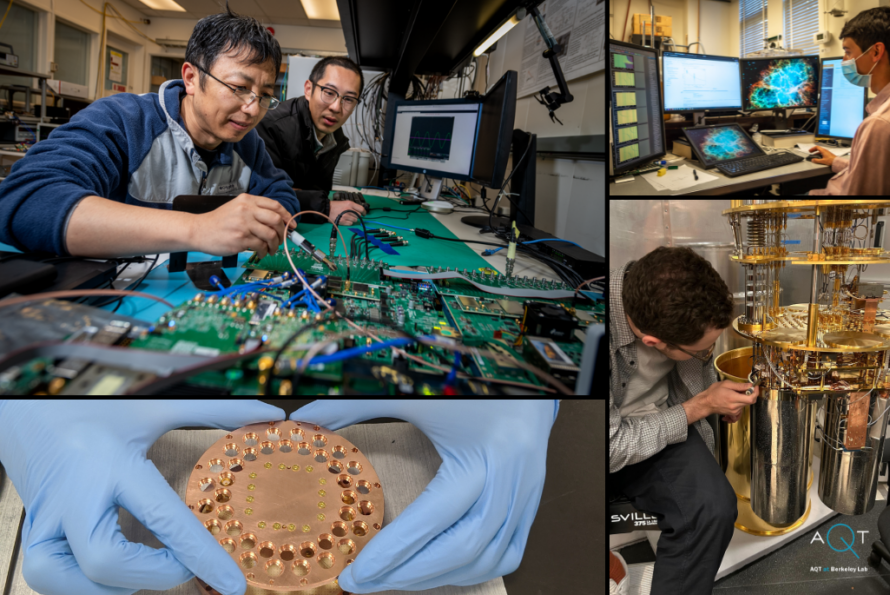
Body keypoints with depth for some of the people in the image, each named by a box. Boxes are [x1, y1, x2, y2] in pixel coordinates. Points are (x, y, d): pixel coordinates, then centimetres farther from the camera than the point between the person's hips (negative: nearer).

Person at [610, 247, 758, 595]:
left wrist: (719, 399, 2)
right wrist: (702, 406, -17)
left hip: (662, 422, 4)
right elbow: (612, 448, -22)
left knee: (714, 509, -23)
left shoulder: (678, 297, -17)